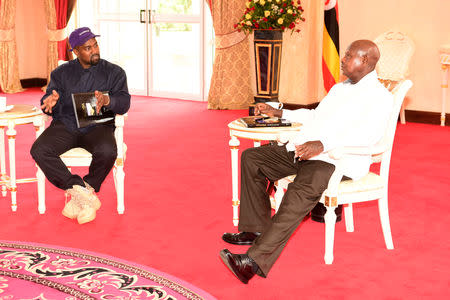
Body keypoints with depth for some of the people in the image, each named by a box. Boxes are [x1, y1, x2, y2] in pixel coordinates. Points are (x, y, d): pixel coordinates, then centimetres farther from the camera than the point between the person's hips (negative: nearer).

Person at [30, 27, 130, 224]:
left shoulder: (114, 72, 11)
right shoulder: (61, 73, 16)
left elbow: (124, 103, -3)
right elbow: (53, 109, 6)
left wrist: (107, 100, -26)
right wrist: (51, 102, -20)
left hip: (98, 126, -2)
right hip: (65, 125, 2)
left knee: (107, 151, -35)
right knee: (39, 150, -26)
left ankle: (78, 197, -13)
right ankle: (83, 194, -25)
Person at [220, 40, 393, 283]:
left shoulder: (380, 97, -5)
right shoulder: (339, 88, 25)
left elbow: (367, 135, -23)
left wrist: (323, 144, -36)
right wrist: (279, 113, 32)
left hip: (337, 160, -10)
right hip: (302, 150, 10)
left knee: (303, 190, -37)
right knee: (252, 158, 0)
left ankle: (256, 259, -43)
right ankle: (256, 229, 0)